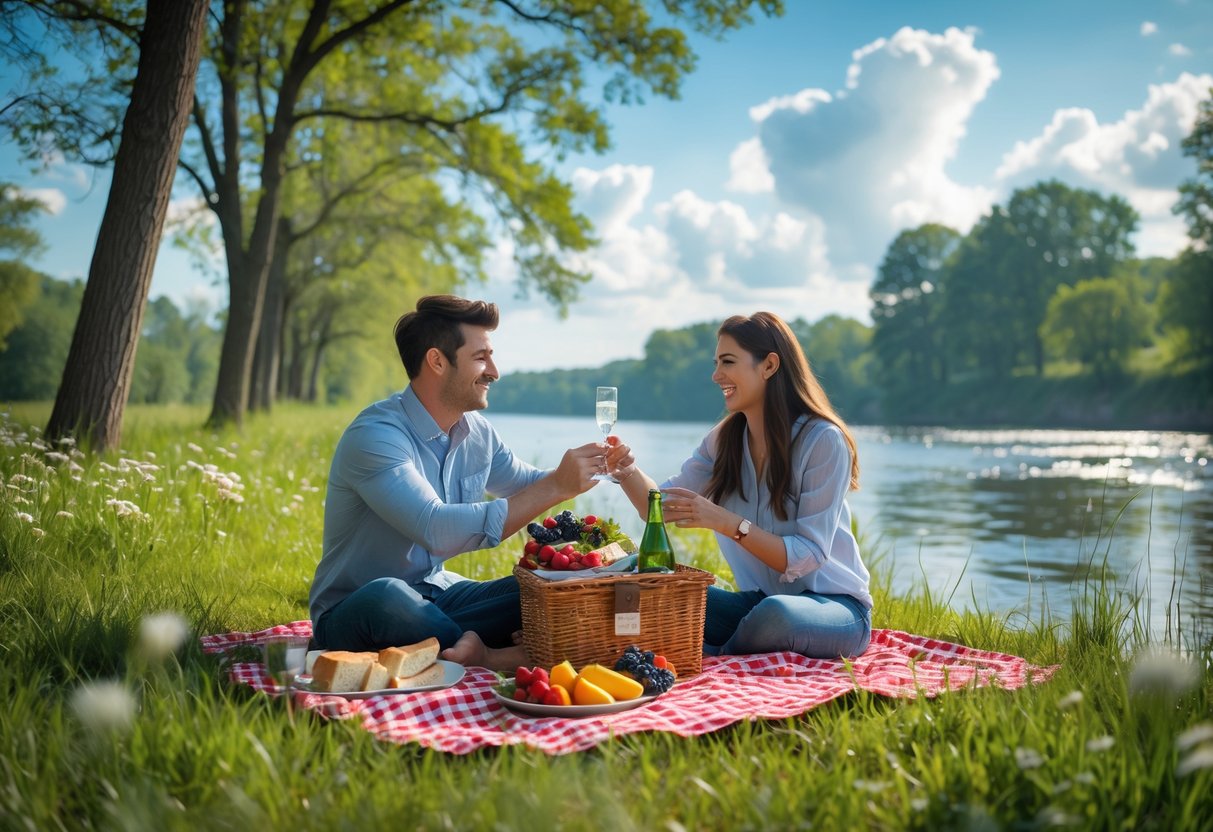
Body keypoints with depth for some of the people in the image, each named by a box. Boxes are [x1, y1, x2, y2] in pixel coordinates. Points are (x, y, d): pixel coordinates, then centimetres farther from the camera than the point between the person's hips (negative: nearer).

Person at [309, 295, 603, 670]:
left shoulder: (477, 432, 4)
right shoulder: (375, 435, -22)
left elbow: (528, 486, 21)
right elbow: (438, 531, -34)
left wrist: (598, 469, 0)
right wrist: (557, 487, -31)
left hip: (437, 594, 7)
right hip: (354, 612, -7)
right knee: (387, 596, -41)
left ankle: (449, 645, -29)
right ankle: (493, 658, -23)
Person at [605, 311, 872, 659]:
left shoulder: (823, 440, -17)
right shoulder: (724, 440, 3)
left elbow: (808, 556, -21)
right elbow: (661, 507, 5)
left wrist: (725, 521, -32)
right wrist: (627, 471, -16)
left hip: (836, 607, -4)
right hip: (760, 601, 5)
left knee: (776, 613, -38)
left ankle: (716, 660, -10)